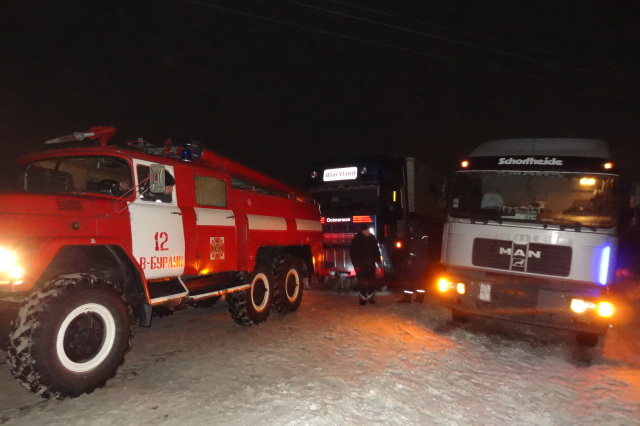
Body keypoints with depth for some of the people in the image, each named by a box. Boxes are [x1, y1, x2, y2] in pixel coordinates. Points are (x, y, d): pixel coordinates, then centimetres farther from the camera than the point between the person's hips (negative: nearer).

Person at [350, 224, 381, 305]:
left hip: (370, 264, 4)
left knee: (371, 281, 5)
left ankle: (370, 297, 19)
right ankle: (362, 298, 8)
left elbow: (376, 250, 16)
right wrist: (356, 264, -11)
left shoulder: (372, 238, 5)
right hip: (360, 265, -4)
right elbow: (353, 253, -5)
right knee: (362, 281, -3)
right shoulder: (356, 240, -6)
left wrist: (377, 260, 6)